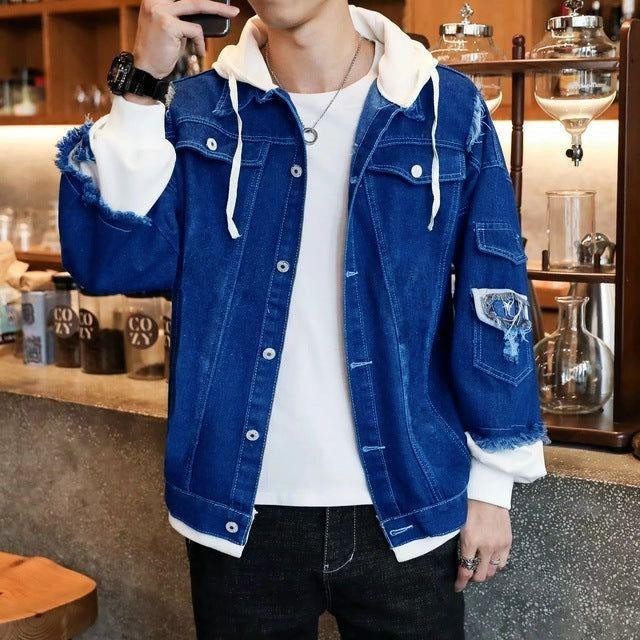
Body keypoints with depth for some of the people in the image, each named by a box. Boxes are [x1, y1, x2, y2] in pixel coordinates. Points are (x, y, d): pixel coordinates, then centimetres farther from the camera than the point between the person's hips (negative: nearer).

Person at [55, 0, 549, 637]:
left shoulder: (448, 107, -2)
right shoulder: (197, 109, 1)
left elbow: (492, 304, 0)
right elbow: (108, 261, -11)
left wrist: (492, 481, 0)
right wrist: (140, 86, -18)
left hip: (406, 509, 0)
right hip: (241, 510, 1)